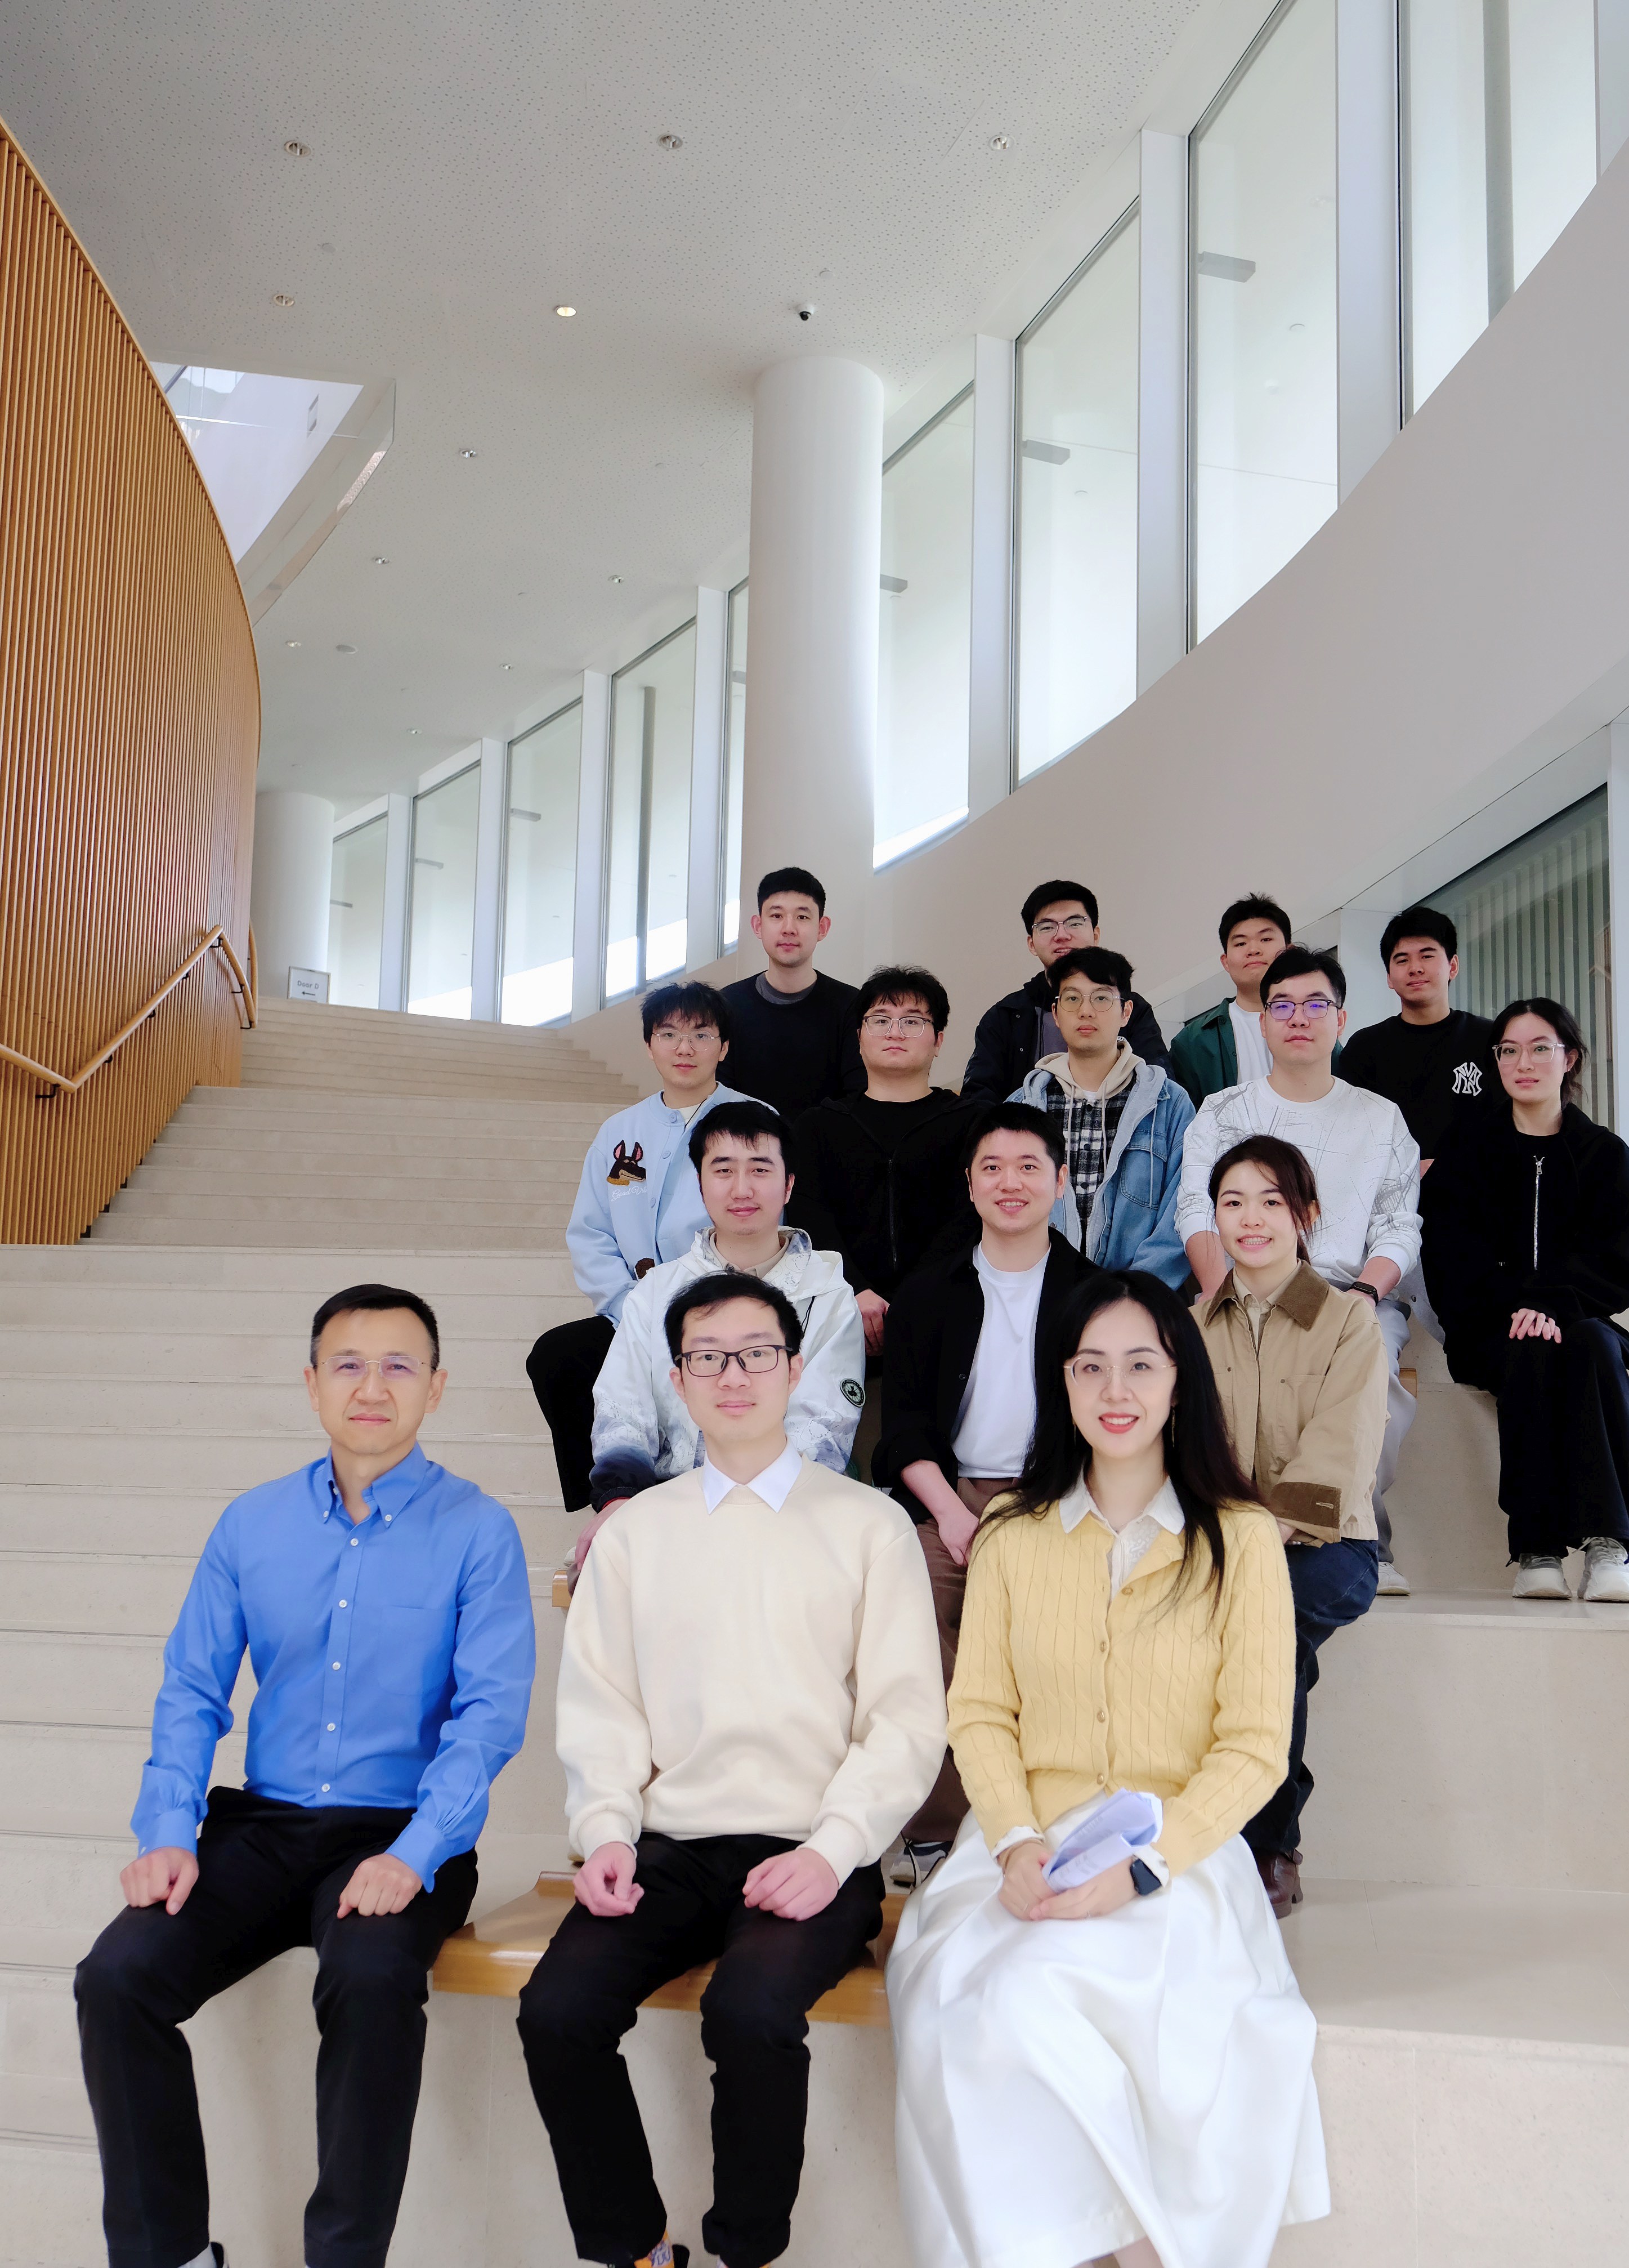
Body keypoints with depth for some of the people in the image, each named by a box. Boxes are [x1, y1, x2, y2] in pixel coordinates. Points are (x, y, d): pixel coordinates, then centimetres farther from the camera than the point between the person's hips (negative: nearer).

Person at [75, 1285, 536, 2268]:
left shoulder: (477, 1531, -4)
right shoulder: (251, 1525, 9)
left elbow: (492, 1712, -10)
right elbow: (192, 1690, 10)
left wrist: (414, 1856, -21)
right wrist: (170, 1834, -5)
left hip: (405, 1836, -4)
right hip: (263, 1825, 4)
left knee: (373, 1981, -33)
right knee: (116, 1975, -19)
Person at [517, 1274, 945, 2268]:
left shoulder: (868, 1524, 5)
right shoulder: (636, 1531, 15)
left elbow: (908, 1718, 0)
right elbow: (599, 1706, 11)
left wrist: (833, 1850, -12)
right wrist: (608, 1831, -5)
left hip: (811, 1857, -3)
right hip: (670, 1849, 3)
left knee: (752, 2012, -30)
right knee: (558, 2011, -21)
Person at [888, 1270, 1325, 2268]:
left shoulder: (1241, 1540, 2)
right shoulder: (1012, 1537, 11)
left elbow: (1254, 1748, 0)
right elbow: (980, 1713, 9)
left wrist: (1141, 1867, -14)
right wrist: (1016, 1845, -10)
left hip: (1176, 1863, -3)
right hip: (1026, 1848, 3)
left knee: (1034, 1988, -30)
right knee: (955, 1992, -28)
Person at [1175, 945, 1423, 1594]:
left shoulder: (1381, 1119, 18)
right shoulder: (1222, 1112, 18)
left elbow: (1399, 1227, 10)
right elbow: (1198, 1212, 6)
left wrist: (1364, 1292, -12)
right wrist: (1226, 1295, -14)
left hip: (1352, 1293, 0)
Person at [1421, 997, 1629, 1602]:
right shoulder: (1468, 1143, 12)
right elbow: (1453, 1248, 1)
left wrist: (1555, 1303, -21)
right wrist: (1514, 1306, -16)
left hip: (1578, 1318, 1)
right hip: (1491, 1329, 0)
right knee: (1531, 1354, -35)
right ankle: (1537, 1550, -36)